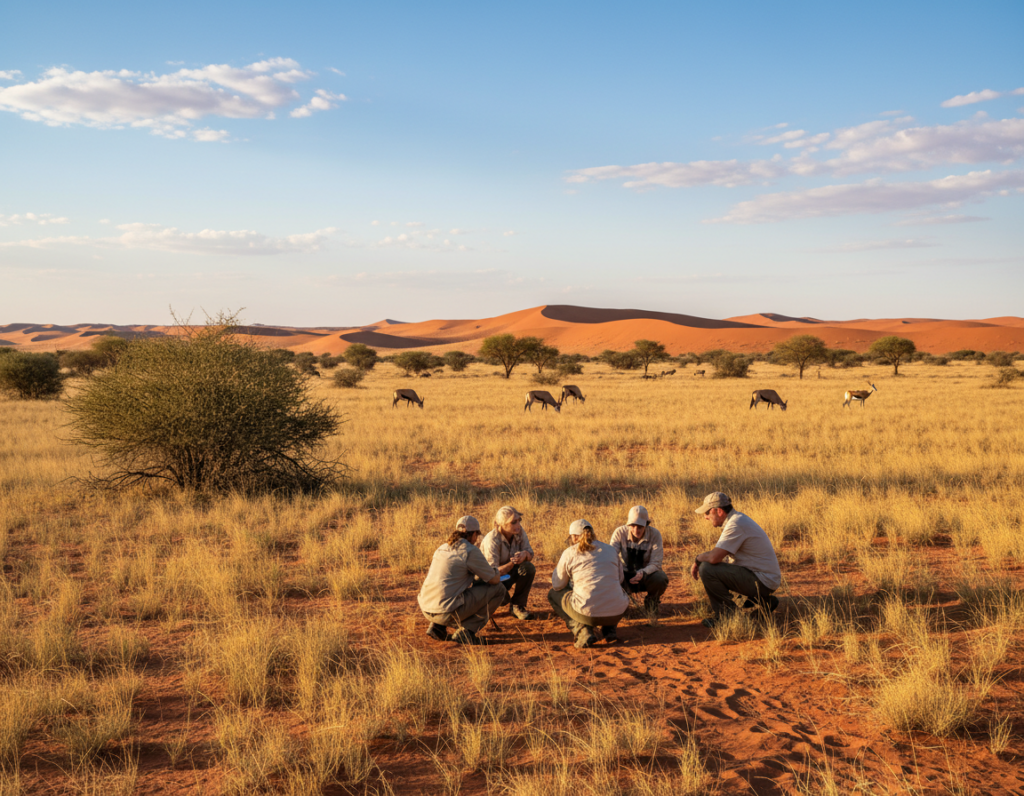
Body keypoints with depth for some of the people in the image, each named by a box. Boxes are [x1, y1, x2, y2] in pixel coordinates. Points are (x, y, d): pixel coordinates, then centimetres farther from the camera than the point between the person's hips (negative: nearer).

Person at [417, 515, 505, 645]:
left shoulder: (442, 548, 16)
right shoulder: (470, 550, -6)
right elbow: (494, 579, 1)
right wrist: (495, 571, 24)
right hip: (446, 612, -8)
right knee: (498, 589, 5)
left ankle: (437, 627, 18)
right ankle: (467, 631, 1)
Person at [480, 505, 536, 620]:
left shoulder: (519, 532, -11)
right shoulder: (491, 540, -28)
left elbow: (530, 553, -7)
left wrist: (525, 554, -33)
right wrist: (511, 563, -43)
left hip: (509, 571, 5)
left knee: (529, 568, -25)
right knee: (502, 598, -35)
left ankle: (518, 607, -9)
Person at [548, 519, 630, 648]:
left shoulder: (570, 553, 4)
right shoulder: (611, 549, 14)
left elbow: (557, 586, 13)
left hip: (587, 613, -4)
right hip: (617, 613, 4)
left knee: (553, 594, 24)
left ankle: (582, 631, 1)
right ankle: (609, 629, 14)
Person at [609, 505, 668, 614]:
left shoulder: (655, 534, -18)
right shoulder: (620, 532, -16)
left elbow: (655, 563, -19)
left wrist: (642, 573, -40)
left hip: (646, 574, 0)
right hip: (625, 574, 0)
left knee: (661, 579, -34)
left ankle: (651, 600, 4)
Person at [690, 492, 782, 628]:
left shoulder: (735, 525, -20)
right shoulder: (738, 519, 12)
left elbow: (714, 557, -27)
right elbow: (719, 555, 20)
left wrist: (698, 559, -7)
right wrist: (700, 560, 5)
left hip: (762, 581, -10)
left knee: (707, 569, -19)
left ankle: (727, 615, -5)